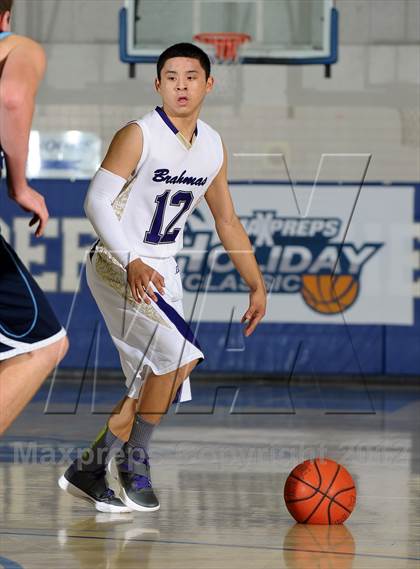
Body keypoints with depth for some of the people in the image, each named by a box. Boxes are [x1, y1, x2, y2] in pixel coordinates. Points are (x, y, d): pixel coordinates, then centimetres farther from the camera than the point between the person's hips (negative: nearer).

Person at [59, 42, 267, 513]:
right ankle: (134, 459, -5)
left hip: (163, 271, 8)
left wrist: (257, 285, 17)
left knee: (154, 385, 9)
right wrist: (131, 262, -30)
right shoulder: (138, 136, -16)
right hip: (116, 265, -8)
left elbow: (226, 221, 17)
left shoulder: (213, 147, 6)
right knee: (181, 354, -23)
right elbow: (97, 201, -19)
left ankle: (89, 467, 24)